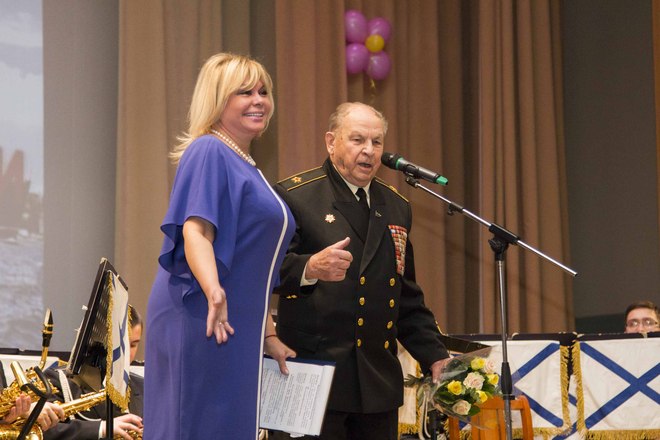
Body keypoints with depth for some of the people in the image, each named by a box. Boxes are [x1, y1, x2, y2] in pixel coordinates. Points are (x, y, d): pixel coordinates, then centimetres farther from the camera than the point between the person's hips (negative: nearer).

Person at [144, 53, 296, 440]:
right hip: (200, 325, -9)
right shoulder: (208, 152, -7)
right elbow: (195, 232, -21)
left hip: (238, 331, 9)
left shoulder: (248, 168, 20)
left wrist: (267, 335, 23)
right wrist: (213, 291, -38)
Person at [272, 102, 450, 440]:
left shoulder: (396, 207, 19)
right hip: (313, 376, -6)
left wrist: (434, 356, 13)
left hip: (379, 384, 6)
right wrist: (310, 268, -33)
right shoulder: (294, 196, -1)